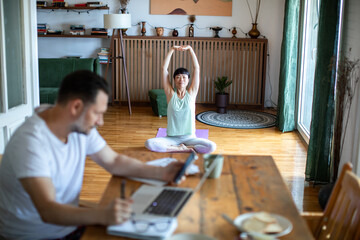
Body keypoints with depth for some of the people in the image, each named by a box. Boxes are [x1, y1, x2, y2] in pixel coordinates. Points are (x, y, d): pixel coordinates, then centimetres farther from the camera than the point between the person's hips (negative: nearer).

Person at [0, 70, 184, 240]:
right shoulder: (31, 142, -27)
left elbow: (114, 161, 10)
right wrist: (103, 215, -50)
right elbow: (48, 211, -36)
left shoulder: (81, 127, -3)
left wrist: (161, 173, -1)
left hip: (69, 222, 7)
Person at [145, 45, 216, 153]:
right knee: (149, 143, -28)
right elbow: (164, 69, -3)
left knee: (211, 146, -26)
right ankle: (185, 149, -18)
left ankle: (174, 148, -13)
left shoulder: (191, 93, 3)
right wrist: (172, 49, -5)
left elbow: (197, 68, -1)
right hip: (171, 137, 0)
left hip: (189, 137, 0)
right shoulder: (171, 93, 2)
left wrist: (190, 49, -4)